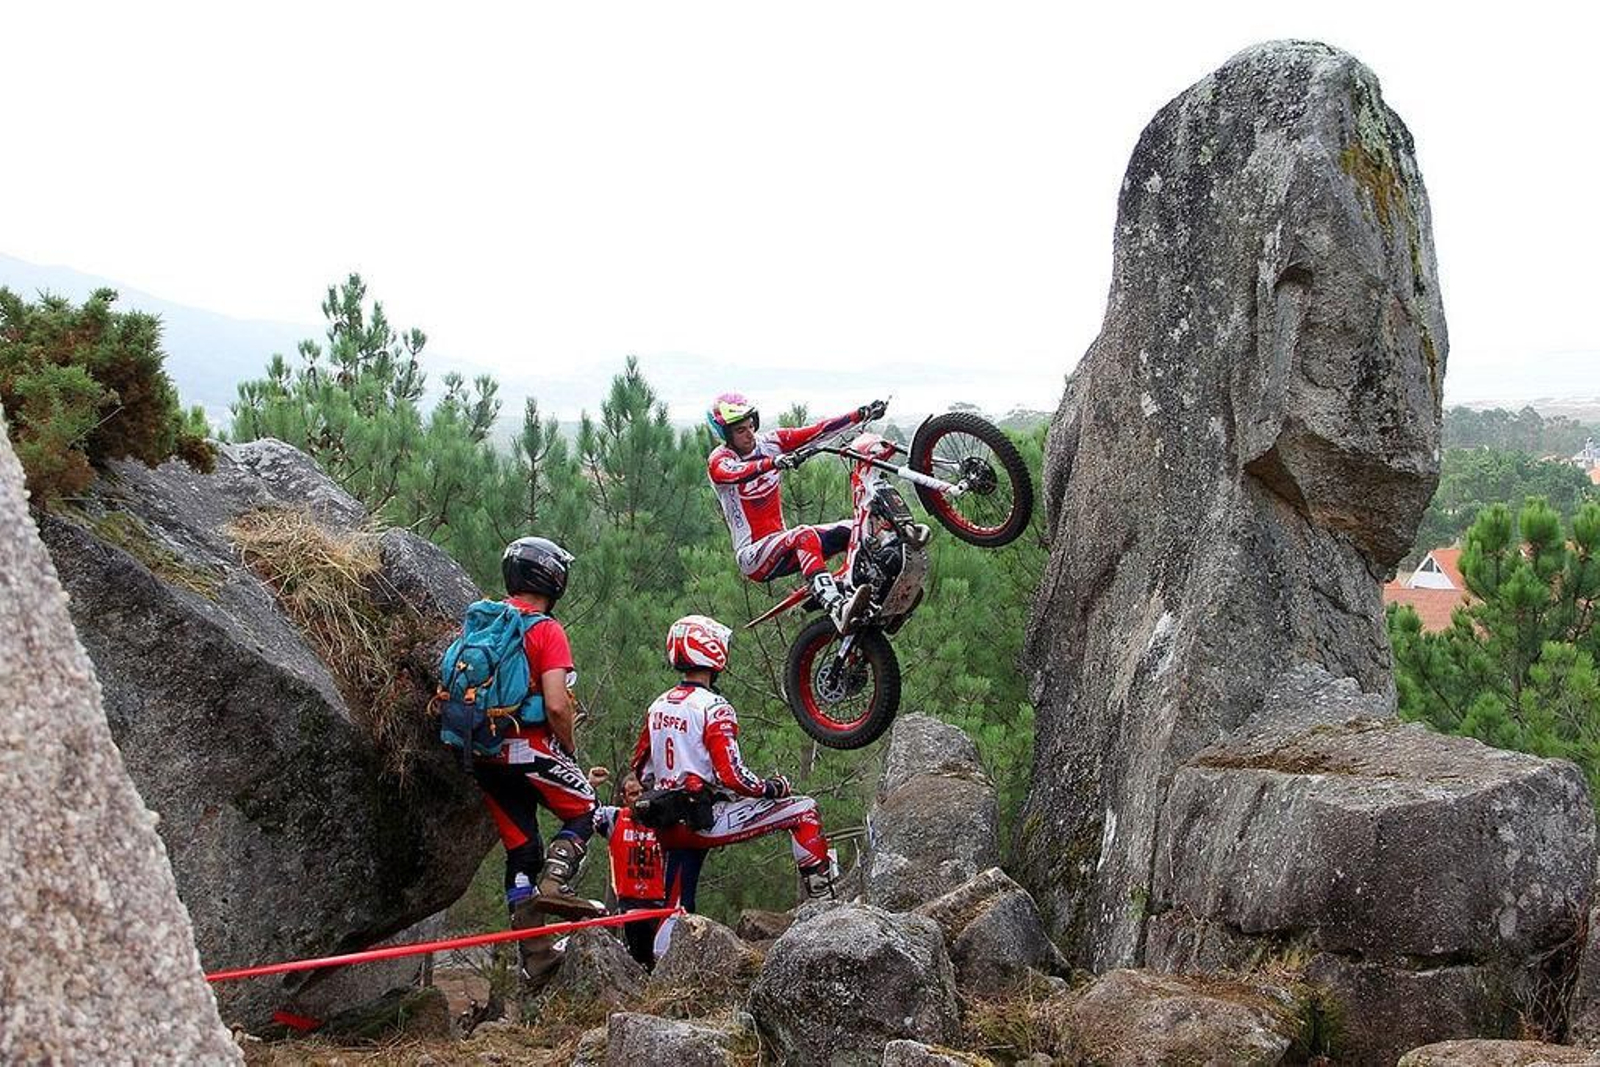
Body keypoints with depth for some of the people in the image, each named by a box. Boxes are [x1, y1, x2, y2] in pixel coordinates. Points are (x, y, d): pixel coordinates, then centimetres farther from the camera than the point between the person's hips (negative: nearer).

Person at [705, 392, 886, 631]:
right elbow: (734, 472, -34)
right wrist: (774, 462, -52)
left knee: (851, 530, -6)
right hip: (752, 556, -7)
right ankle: (836, 608, -51)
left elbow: (816, 431, 0)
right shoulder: (718, 460, -10)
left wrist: (863, 414, -10)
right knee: (805, 536, -35)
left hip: (779, 539, 7)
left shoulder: (769, 442, 6)